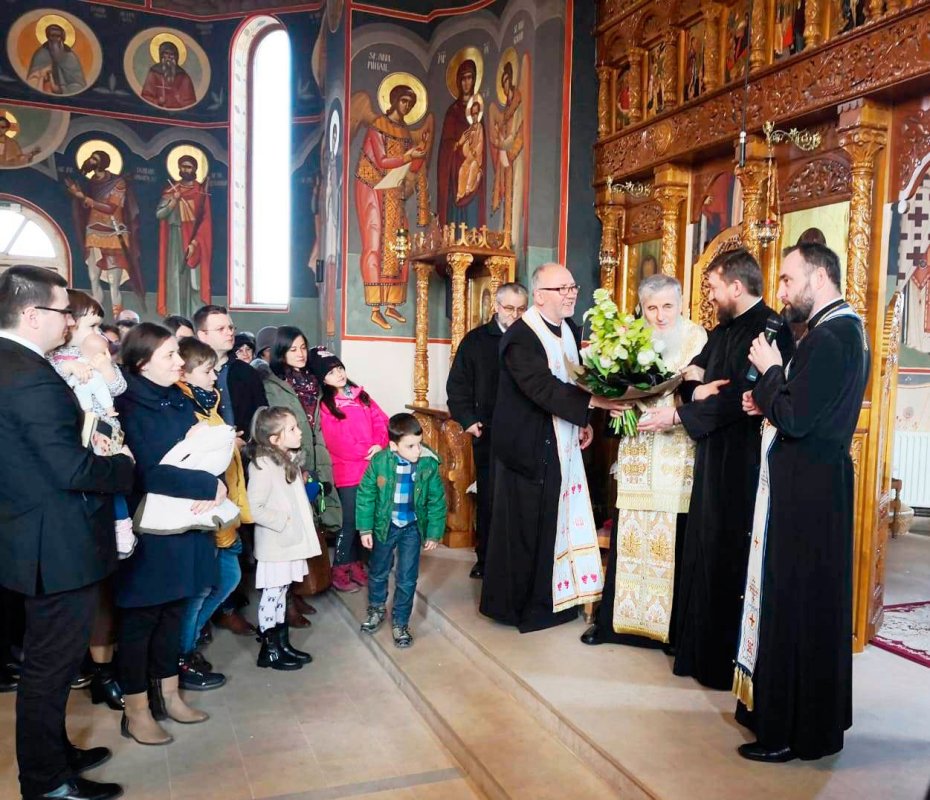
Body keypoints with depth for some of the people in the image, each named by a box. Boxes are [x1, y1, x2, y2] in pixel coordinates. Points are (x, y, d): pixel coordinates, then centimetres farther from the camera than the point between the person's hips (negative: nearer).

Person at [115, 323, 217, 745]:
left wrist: (212, 488, -13)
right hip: (148, 531, -7)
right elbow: (148, 471, -23)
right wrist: (211, 486, -20)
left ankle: (168, 695, 31)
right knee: (140, 618, 5)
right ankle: (136, 712, 19)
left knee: (173, 611, 16)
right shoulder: (128, 406, -13)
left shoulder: (179, 401, 10)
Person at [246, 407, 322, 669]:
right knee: (271, 595, 5)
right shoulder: (263, 465, -20)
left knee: (281, 593, 17)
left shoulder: (289, 459, 7)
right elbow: (255, 509, -23)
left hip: (291, 540, 8)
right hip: (275, 544, -8)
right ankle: (269, 650, 18)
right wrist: (284, 521, -19)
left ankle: (283, 644, 28)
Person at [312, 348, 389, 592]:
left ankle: (355, 564, 23)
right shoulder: (325, 407, -5)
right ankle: (339, 571, 10)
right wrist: (367, 451, -18)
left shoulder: (360, 395, 12)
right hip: (348, 471, -5)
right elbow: (337, 443, -13)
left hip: (371, 468, 5)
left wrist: (380, 445, -11)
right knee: (350, 521, -3)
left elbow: (380, 420, 6)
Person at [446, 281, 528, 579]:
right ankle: (485, 559, 20)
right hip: (488, 435, 1)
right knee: (488, 500, 9)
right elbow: (457, 385, 5)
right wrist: (468, 419, -6)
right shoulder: (476, 339, 4)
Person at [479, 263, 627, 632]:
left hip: (562, 446, 8)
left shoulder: (570, 330, 9)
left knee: (556, 523, 14)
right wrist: (594, 401, -32)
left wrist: (583, 421, 7)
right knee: (524, 528, 3)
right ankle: (515, 604, 21)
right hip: (529, 448, -8)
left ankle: (551, 598, 29)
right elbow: (543, 387, -29)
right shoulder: (520, 336, -18)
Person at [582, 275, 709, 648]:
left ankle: (671, 625, 16)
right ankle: (617, 618, 20)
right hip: (637, 458, 3)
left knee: (672, 542, 2)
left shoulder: (696, 338, -3)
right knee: (628, 538, 8)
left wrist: (669, 412, -26)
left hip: (678, 460, -3)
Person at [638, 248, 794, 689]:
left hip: (743, 460, -9)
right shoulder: (723, 330, 13)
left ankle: (728, 657, 17)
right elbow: (694, 374, 12)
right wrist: (696, 386, -12)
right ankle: (702, 644, 30)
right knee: (705, 548, 15)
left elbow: (739, 397, -22)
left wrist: (677, 416, -18)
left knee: (731, 554, 1)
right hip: (715, 452, 9)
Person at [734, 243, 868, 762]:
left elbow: (795, 419, -23)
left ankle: (794, 731, 14)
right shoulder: (846, 327, 13)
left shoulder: (829, 336, -20)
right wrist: (769, 401, 5)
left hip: (805, 491, -10)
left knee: (795, 601, 0)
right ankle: (816, 711, 34)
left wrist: (769, 370, -10)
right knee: (814, 599, 18)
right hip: (816, 484, 10)